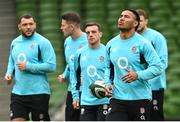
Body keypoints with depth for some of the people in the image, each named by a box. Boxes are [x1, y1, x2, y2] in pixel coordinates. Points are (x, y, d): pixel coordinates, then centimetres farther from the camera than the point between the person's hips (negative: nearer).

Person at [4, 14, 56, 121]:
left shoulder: (42, 42, -8)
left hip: (39, 93, -5)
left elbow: (51, 66, -15)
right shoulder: (15, 42, 11)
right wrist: (9, 73, 4)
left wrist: (28, 67, -16)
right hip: (18, 92, 5)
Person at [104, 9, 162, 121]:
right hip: (117, 98, 3)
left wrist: (138, 75, -25)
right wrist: (108, 83, 6)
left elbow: (157, 67, -11)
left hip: (140, 98, -3)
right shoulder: (111, 44, 9)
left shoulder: (142, 43, -7)